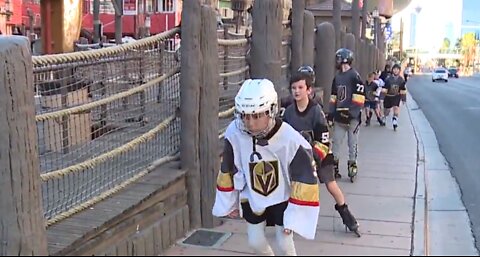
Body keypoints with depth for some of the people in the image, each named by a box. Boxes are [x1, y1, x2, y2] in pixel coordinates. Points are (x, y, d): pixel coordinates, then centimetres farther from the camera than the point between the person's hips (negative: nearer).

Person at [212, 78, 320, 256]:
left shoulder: (291, 140, -32)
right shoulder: (234, 133, -24)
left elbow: (305, 181, -22)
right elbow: (228, 171, -5)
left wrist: (294, 216, -20)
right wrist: (228, 203, 5)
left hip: (282, 199, -2)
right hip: (252, 198, 3)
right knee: (255, 242, 9)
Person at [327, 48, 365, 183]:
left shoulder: (354, 76, -10)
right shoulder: (337, 77, 13)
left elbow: (359, 98, -13)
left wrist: (352, 113, -18)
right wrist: (331, 114, 12)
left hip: (351, 117, -6)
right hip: (339, 117, 7)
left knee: (352, 144, 4)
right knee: (335, 142, 8)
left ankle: (352, 167, 15)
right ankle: (334, 167, 17)